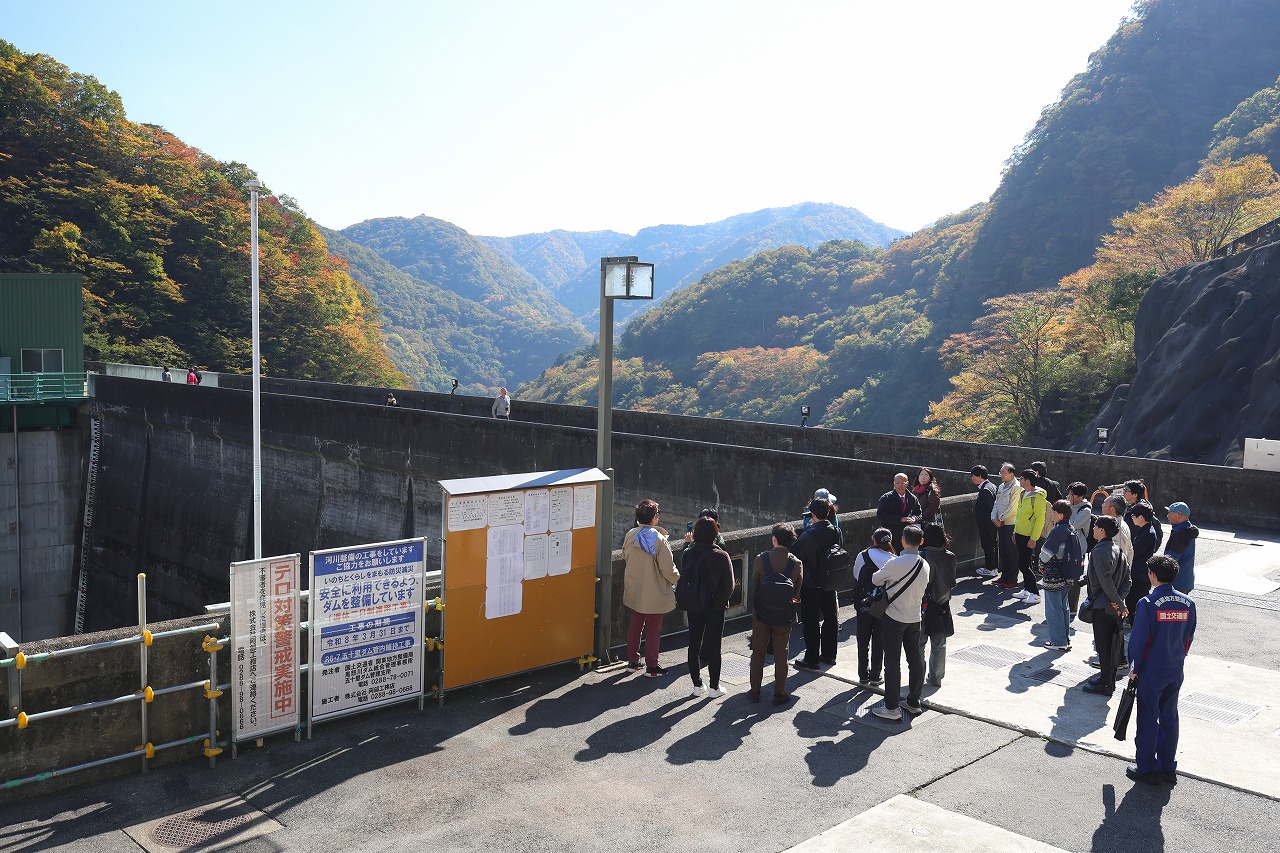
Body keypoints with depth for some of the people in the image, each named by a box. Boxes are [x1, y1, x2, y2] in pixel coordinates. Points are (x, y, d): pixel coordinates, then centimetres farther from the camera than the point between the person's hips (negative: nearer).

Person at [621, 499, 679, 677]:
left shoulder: (630, 535, -7)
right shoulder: (659, 539, -21)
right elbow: (668, 568, -18)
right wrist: (678, 579, 0)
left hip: (634, 592, 5)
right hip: (655, 594, -5)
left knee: (635, 625, 19)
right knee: (653, 629, 9)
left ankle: (632, 661, 28)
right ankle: (651, 666, 16)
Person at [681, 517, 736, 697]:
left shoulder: (687, 554, -6)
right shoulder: (721, 556, -16)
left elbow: (683, 579, 1)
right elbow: (729, 585, -11)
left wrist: (689, 600, 11)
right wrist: (721, 601, 3)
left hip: (693, 606, 3)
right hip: (715, 607, -3)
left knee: (694, 645, 13)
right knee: (714, 646, 8)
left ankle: (697, 684, 20)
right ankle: (714, 686, 14)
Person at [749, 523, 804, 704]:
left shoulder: (761, 559, -11)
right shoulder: (796, 563, -8)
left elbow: (753, 586, -3)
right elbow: (798, 591, 0)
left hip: (762, 614, -1)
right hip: (785, 615, 1)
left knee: (758, 653, 12)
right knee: (781, 655, 11)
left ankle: (755, 691, 19)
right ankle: (779, 693, 17)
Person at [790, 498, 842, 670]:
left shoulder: (808, 536, -22)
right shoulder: (837, 532, -4)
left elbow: (795, 556, -15)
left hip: (811, 584, -6)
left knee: (811, 620, 4)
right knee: (830, 617, 17)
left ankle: (812, 659, 10)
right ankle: (829, 654, 29)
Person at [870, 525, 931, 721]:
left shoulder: (896, 563, -20)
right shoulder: (925, 565, 0)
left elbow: (875, 580, -7)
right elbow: (923, 588, 12)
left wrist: (887, 581, 15)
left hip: (893, 618, -6)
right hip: (914, 618, 6)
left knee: (892, 663, 0)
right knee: (916, 660, 14)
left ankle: (892, 708, 5)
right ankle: (914, 702, 25)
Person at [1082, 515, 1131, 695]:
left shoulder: (1099, 552, -19)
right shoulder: (1117, 550, 9)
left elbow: (1106, 582, -26)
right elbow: (1127, 578, 9)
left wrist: (1119, 603, -17)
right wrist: (1120, 600, -2)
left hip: (1103, 606, -9)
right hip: (1114, 607, 9)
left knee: (1103, 645, 0)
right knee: (1112, 643, 17)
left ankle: (1106, 684, 7)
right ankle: (1108, 677, 28)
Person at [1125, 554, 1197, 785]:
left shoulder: (1147, 604, -19)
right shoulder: (1187, 603, -2)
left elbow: (1138, 640, -15)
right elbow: (1189, 637, 8)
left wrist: (1134, 668, -2)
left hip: (1151, 672, -5)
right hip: (1176, 672, 5)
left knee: (1148, 719, 6)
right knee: (1169, 718, 16)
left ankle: (1147, 768, 13)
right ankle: (1167, 767, 24)